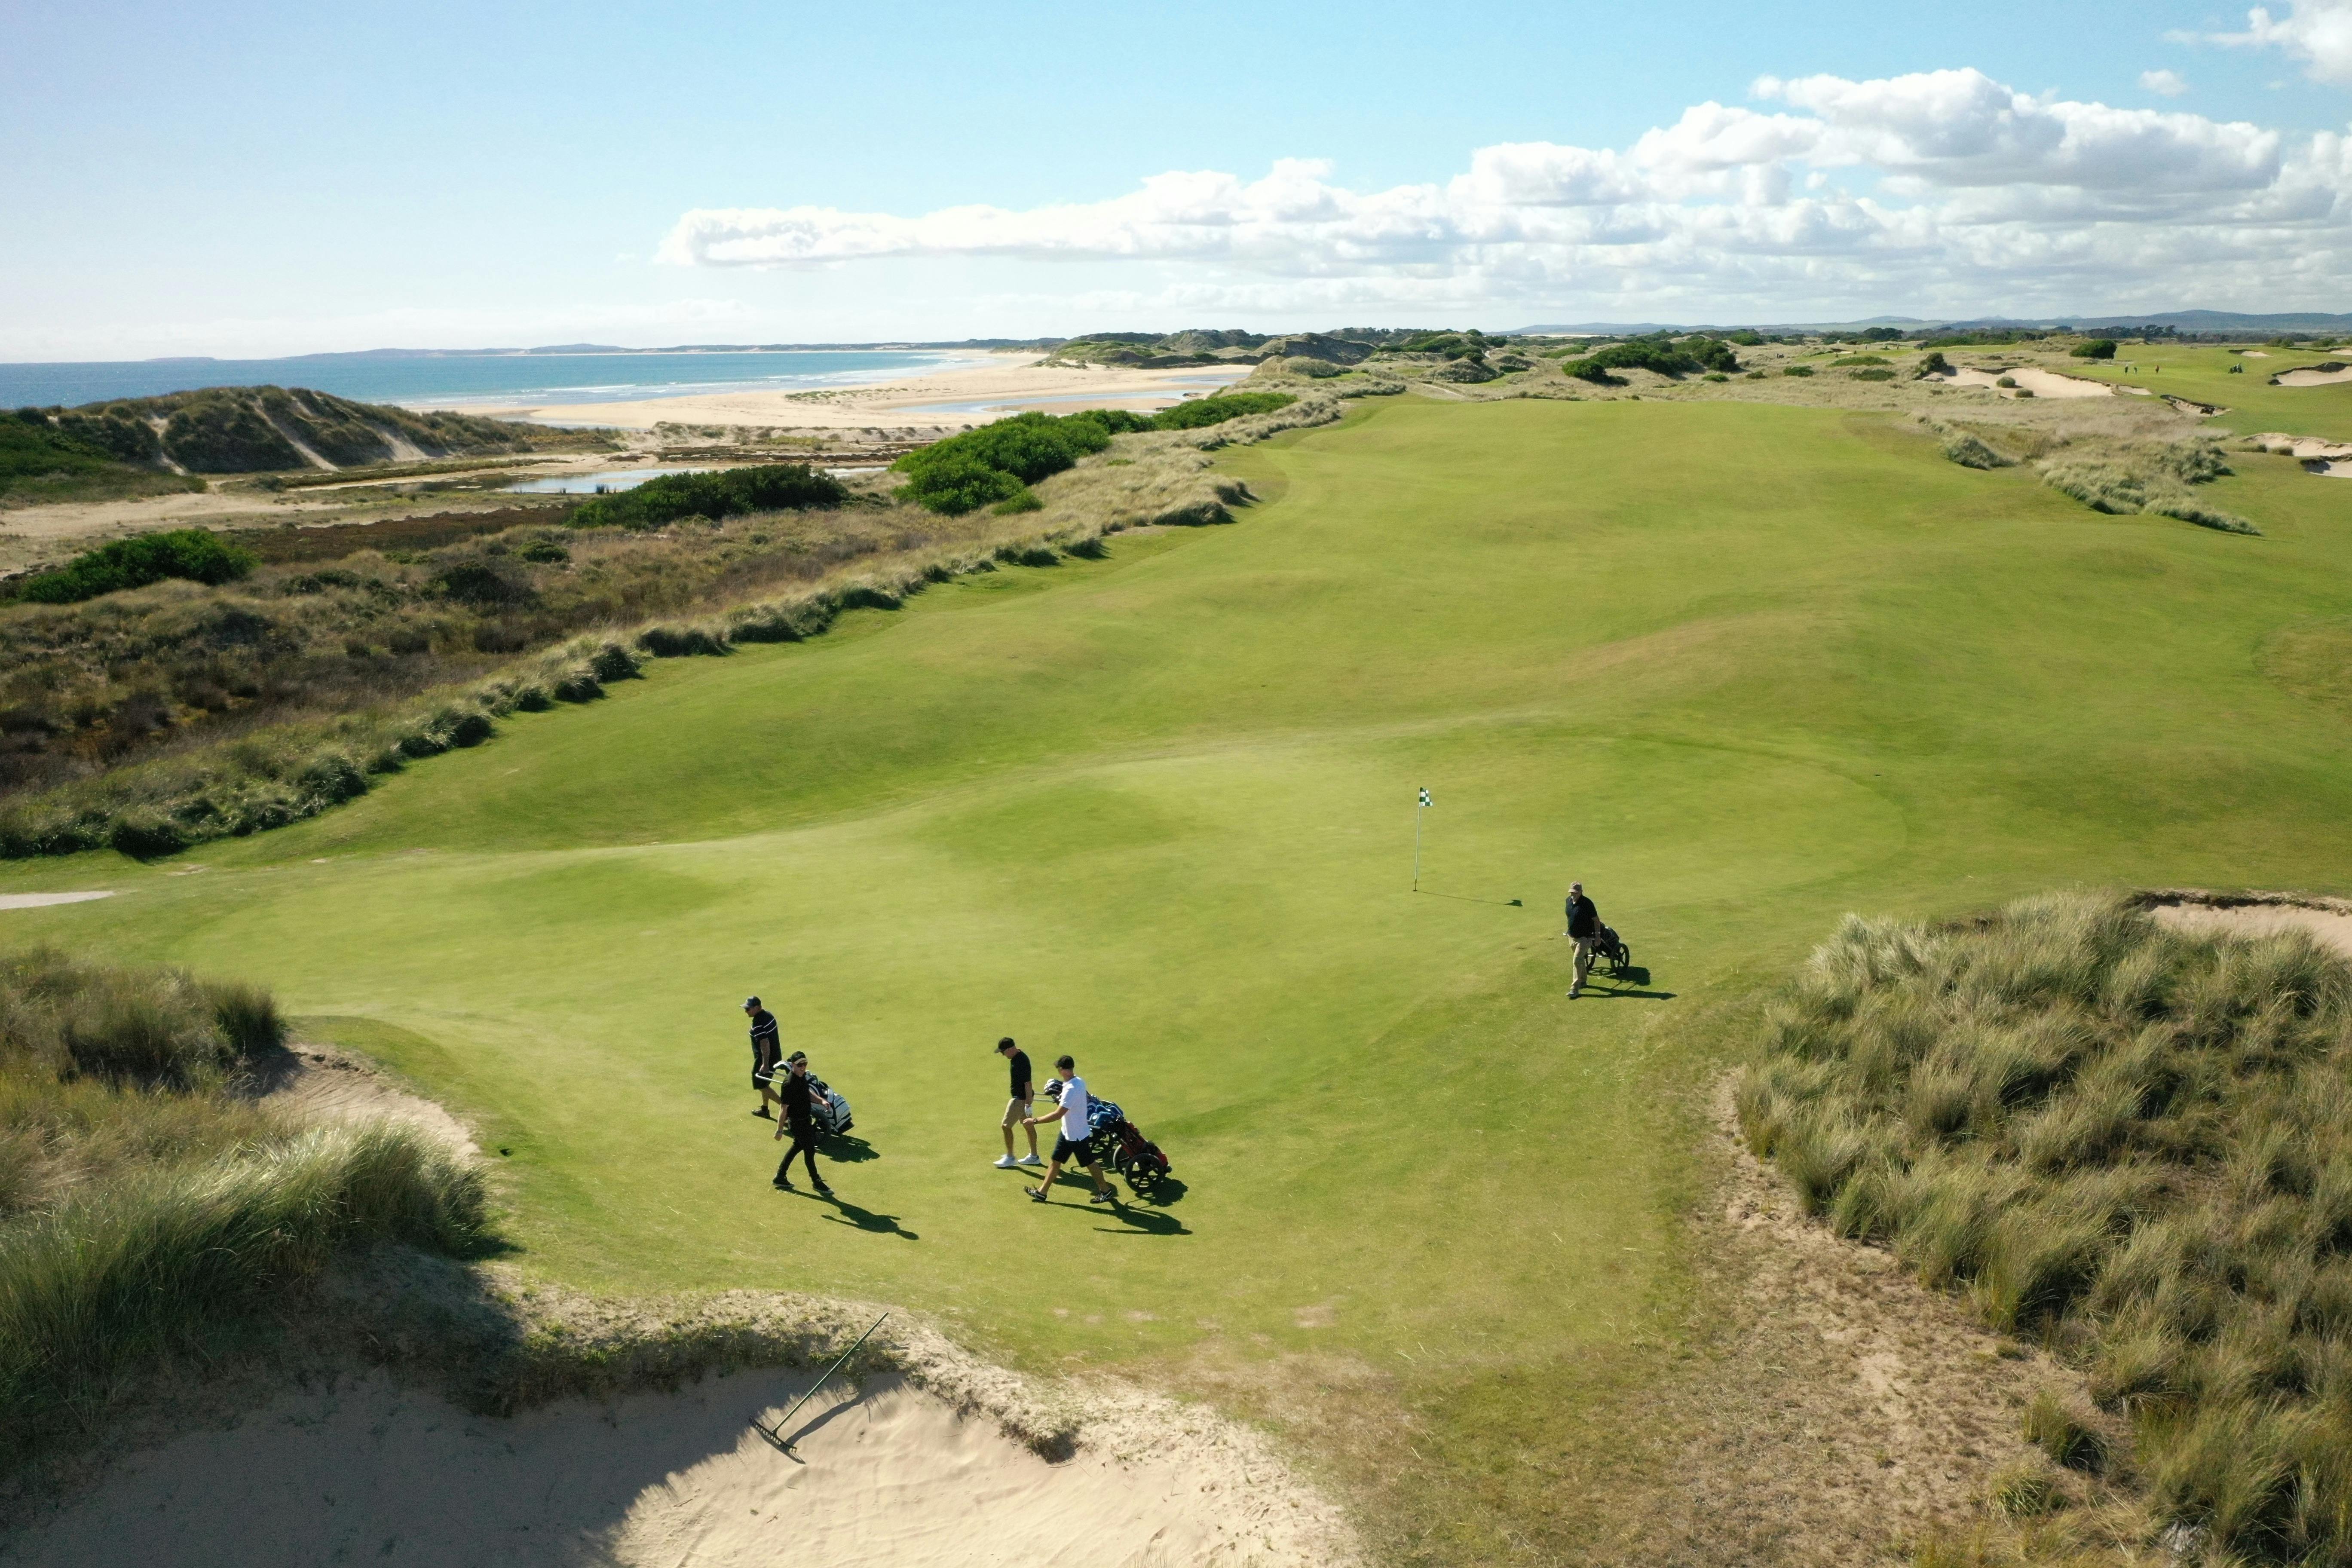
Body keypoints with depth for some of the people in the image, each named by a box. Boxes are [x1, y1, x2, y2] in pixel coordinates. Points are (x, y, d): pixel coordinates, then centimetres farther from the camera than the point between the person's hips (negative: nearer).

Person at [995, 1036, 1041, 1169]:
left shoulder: (1021, 1062, -27)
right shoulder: (1019, 1056, 4)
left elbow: (1028, 1084, -26)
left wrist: (1028, 1105, -24)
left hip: (1021, 1099, -10)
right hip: (1022, 1097, 10)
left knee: (1006, 1126, -1)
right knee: (1028, 1126, 17)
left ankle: (1010, 1158, 9)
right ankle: (1034, 1157, 26)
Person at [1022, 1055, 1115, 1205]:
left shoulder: (1071, 1089, -31)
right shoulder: (1079, 1081, -1)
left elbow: (1058, 1114, -32)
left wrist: (1035, 1121, -29)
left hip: (1076, 1135, -10)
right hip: (1068, 1132, 10)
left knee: (1089, 1163, 6)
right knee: (1056, 1161, 15)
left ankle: (1106, 1192, 21)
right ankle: (1042, 1192, 24)